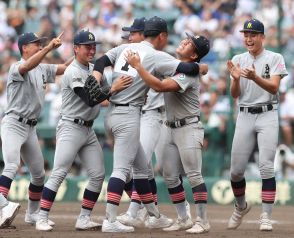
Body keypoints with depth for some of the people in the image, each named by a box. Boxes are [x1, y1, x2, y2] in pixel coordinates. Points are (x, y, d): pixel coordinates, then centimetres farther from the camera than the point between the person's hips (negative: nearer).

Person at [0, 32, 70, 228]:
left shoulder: (43, 69, 13)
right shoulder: (16, 68, -10)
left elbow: (65, 68, 9)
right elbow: (27, 66, -31)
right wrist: (49, 48, -41)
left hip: (30, 128, 8)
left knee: (39, 173, 13)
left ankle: (33, 213, 26)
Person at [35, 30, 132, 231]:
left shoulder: (94, 69, 12)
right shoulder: (73, 73, -15)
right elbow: (90, 100, -26)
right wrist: (113, 89, -36)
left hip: (89, 130, 8)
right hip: (71, 129, -8)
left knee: (98, 174, 3)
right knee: (58, 174, -11)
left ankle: (84, 219, 8)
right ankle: (42, 219, -10)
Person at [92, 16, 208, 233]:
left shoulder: (126, 48, 13)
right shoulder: (156, 56, -8)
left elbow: (101, 61, 8)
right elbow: (186, 69, -15)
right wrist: (201, 68, 6)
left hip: (113, 113, 8)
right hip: (128, 115, -8)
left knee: (141, 166, 17)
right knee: (122, 168, -11)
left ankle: (154, 216, 24)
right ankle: (110, 221, -19)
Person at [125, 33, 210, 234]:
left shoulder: (189, 74, -18)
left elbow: (159, 86, -30)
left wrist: (137, 66, -25)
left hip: (188, 128, -9)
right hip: (172, 129, 9)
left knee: (194, 175, -9)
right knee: (170, 176, 8)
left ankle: (202, 221, -5)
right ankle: (183, 219, 16)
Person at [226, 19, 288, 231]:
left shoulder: (275, 58, 0)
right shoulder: (238, 60, 10)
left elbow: (274, 87, -13)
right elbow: (235, 94, 5)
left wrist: (255, 77, -30)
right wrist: (236, 79, -16)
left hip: (267, 116, -3)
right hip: (244, 116, 3)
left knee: (266, 166, -14)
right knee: (236, 170, 2)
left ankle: (266, 216, -12)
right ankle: (241, 206, 28)